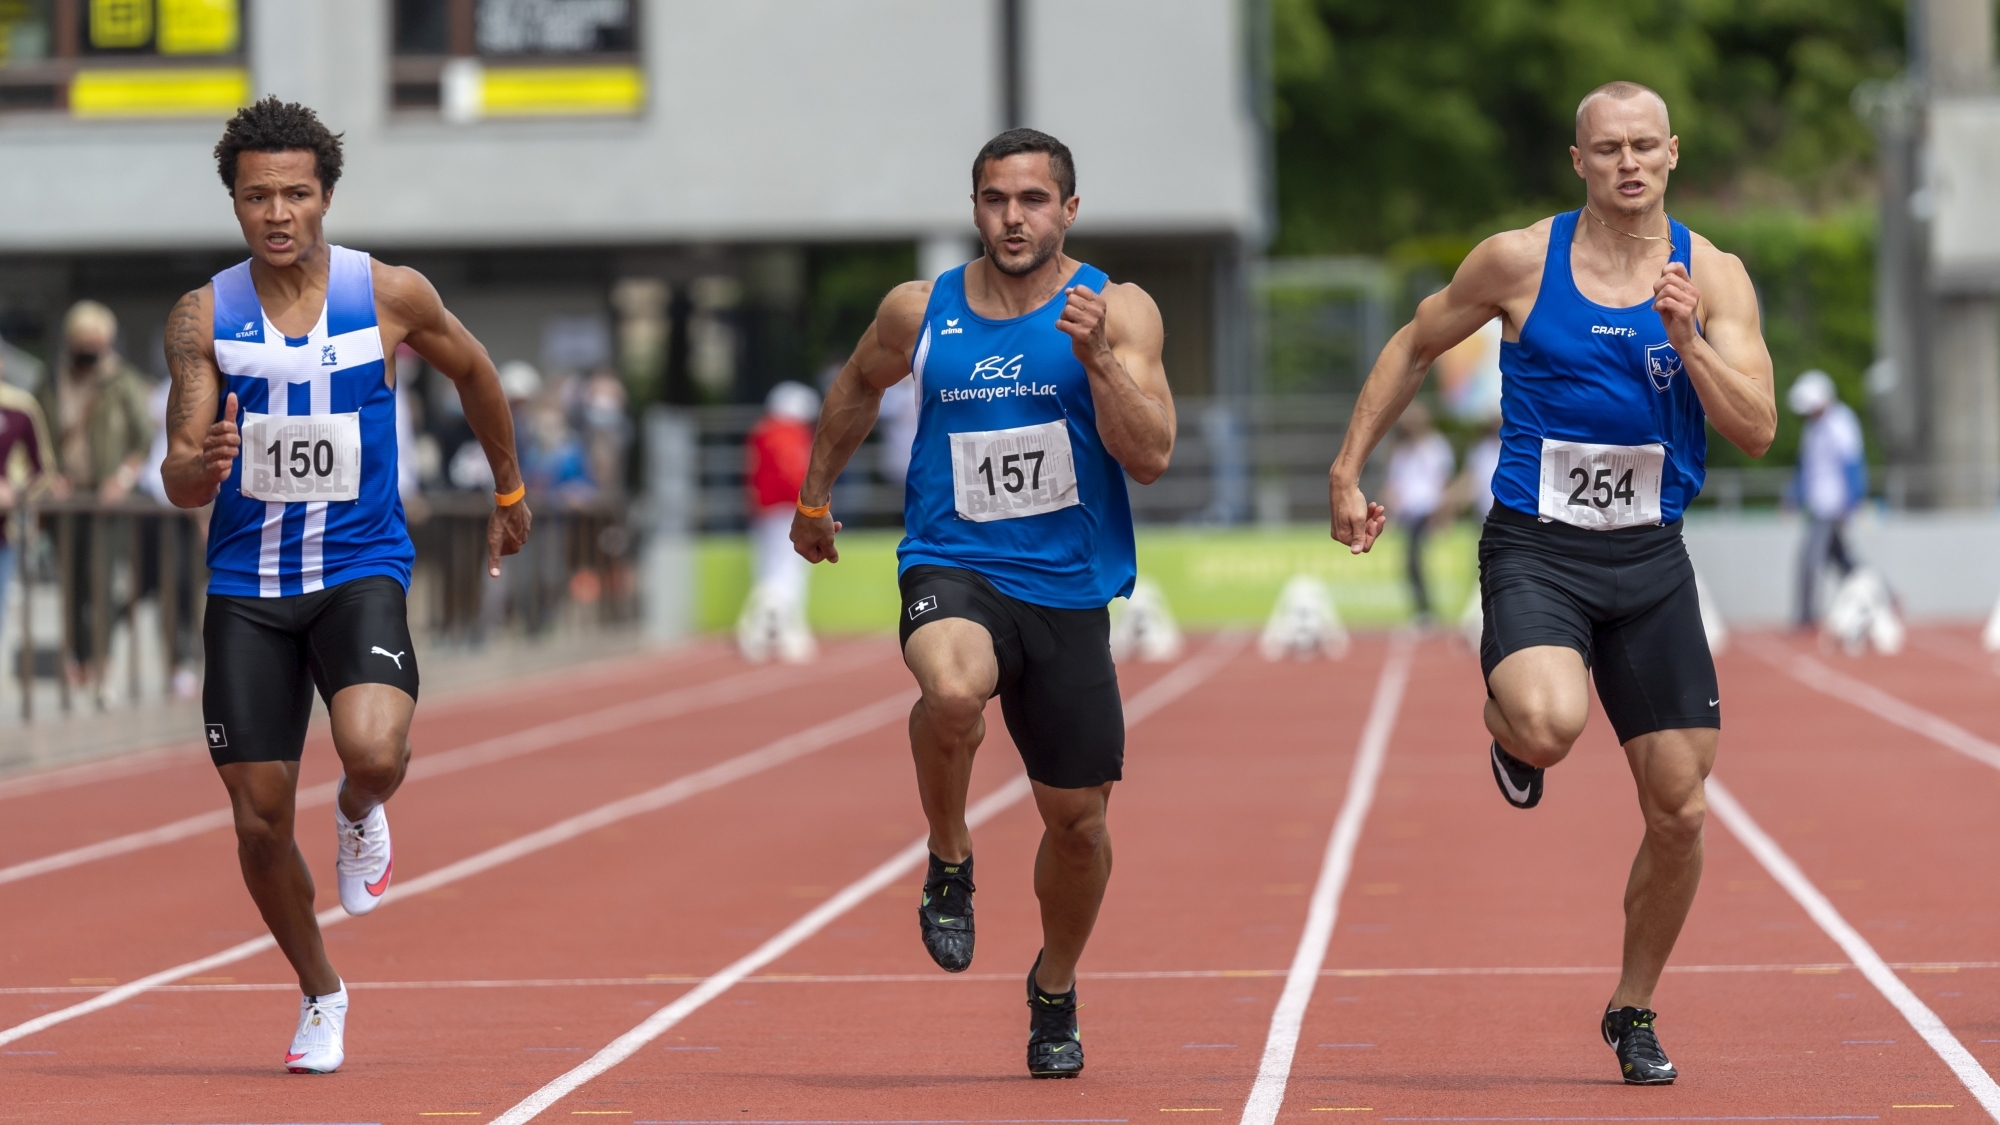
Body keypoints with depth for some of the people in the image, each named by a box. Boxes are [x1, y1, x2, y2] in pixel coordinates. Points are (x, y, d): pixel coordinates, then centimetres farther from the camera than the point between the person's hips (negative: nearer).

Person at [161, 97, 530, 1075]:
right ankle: (319, 995, 27)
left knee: (373, 751, -29)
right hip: (246, 585, 2)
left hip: (360, 570, -2)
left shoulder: (392, 296, -5)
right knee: (258, 821, 3)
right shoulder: (203, 319, -4)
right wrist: (200, 465, -30)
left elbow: (473, 372, 15)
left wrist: (509, 491, 25)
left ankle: (359, 815, 9)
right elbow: (179, 483, -6)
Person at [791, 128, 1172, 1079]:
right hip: (952, 571, -1)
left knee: (1077, 816, 7)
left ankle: (1055, 991, 36)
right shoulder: (920, 313, 2)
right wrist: (814, 498, 29)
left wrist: (1097, 360, -24)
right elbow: (859, 386, 24)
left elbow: (1150, 457, -12)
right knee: (953, 691, -36)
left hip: (1068, 591, 1)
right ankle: (950, 864, -7)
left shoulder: (1116, 312, -3)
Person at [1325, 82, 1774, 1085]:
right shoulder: (1520, 261, -3)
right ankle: (1507, 725, 6)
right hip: (1535, 548, -2)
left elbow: (1755, 433, -6)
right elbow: (1414, 347, 11)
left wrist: (1687, 344, -21)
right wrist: (1347, 470, 7)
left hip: (1650, 559, 3)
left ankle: (1633, 1011, 26)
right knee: (1551, 722, -33)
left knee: (1677, 812, 3)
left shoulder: (1712, 276, 0)